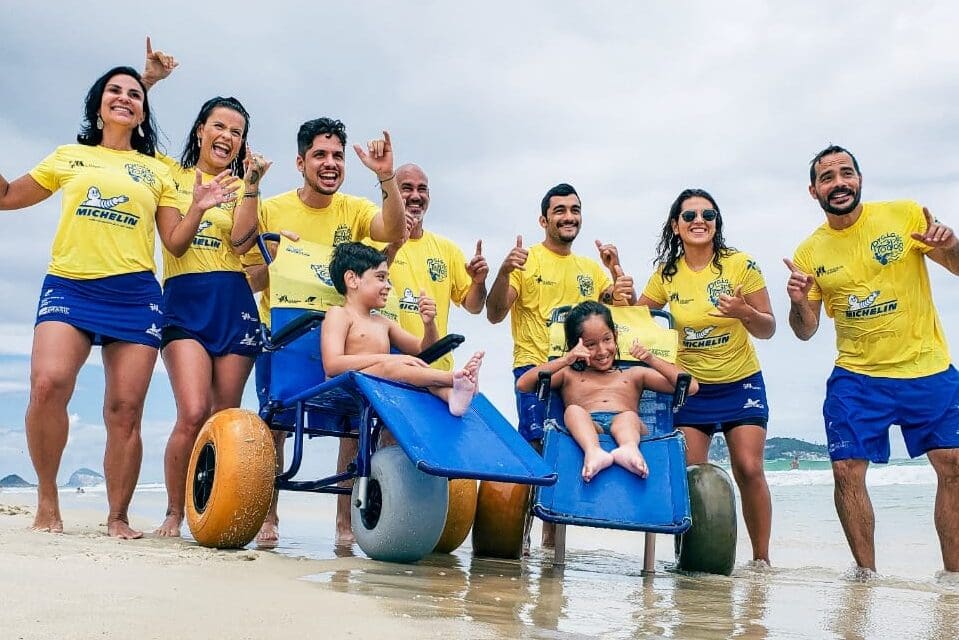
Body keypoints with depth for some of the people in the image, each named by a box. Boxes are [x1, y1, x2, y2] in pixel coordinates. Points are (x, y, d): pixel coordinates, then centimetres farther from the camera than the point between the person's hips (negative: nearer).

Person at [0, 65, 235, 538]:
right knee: (47, 384, -24)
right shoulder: (69, 157, 19)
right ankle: (47, 502, -8)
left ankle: (118, 518, 6)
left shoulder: (157, 171, 19)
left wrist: (198, 209, 0)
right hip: (68, 287, 0)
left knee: (125, 410, -6)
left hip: (134, 295, 1)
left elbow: (175, 244, 15)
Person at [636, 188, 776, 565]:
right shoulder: (666, 274, 0)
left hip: (741, 384, -2)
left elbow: (768, 330, -4)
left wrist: (744, 313, -26)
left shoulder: (741, 265, -7)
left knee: (749, 470, -11)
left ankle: (761, 558, 2)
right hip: (690, 387, 2)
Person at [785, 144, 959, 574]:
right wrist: (798, 302, -16)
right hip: (856, 377, 1)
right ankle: (867, 573, 9)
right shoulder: (809, 253, 2)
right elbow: (806, 332, 7)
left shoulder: (906, 215, -3)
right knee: (846, 471, -5)